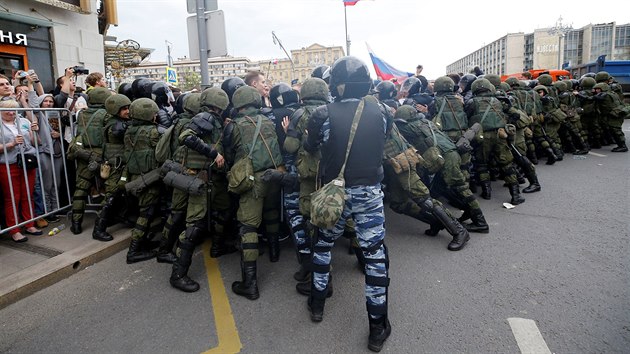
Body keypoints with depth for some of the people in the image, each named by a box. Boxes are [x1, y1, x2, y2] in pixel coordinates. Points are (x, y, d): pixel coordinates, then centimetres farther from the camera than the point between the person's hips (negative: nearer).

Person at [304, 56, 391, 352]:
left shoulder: (324, 114, -13)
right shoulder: (380, 111, -6)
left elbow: (310, 148, 3)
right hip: (369, 192, 1)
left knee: (322, 244, 21)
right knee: (375, 254, 7)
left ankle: (317, 303, 35)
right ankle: (378, 327, 14)